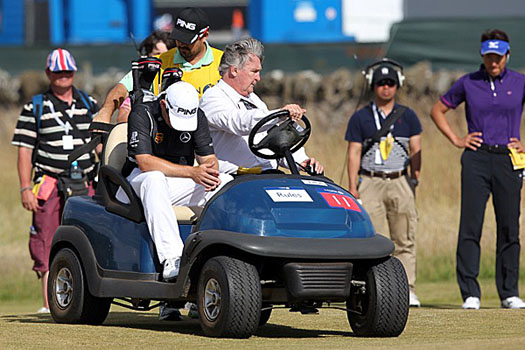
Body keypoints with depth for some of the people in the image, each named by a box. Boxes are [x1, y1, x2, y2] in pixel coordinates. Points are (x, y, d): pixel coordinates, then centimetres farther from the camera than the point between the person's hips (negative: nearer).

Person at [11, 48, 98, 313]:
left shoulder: (90, 105, 15)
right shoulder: (35, 108, 7)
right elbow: (24, 151, 3)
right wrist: (25, 188, -5)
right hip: (48, 182, -2)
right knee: (46, 243, -6)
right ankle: (49, 303, -3)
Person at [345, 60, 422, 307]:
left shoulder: (408, 117, 13)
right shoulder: (360, 118, 8)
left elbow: (416, 151, 11)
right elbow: (354, 154, 6)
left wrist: (415, 180, -1)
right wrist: (352, 188, -1)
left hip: (400, 182, 1)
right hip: (370, 182, -1)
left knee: (405, 240, -2)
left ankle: (407, 290, 0)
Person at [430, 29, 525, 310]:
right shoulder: (467, 83, 7)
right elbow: (437, 110, 17)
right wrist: (456, 140, 7)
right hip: (476, 159, 0)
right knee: (470, 225, -7)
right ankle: (470, 293, -5)